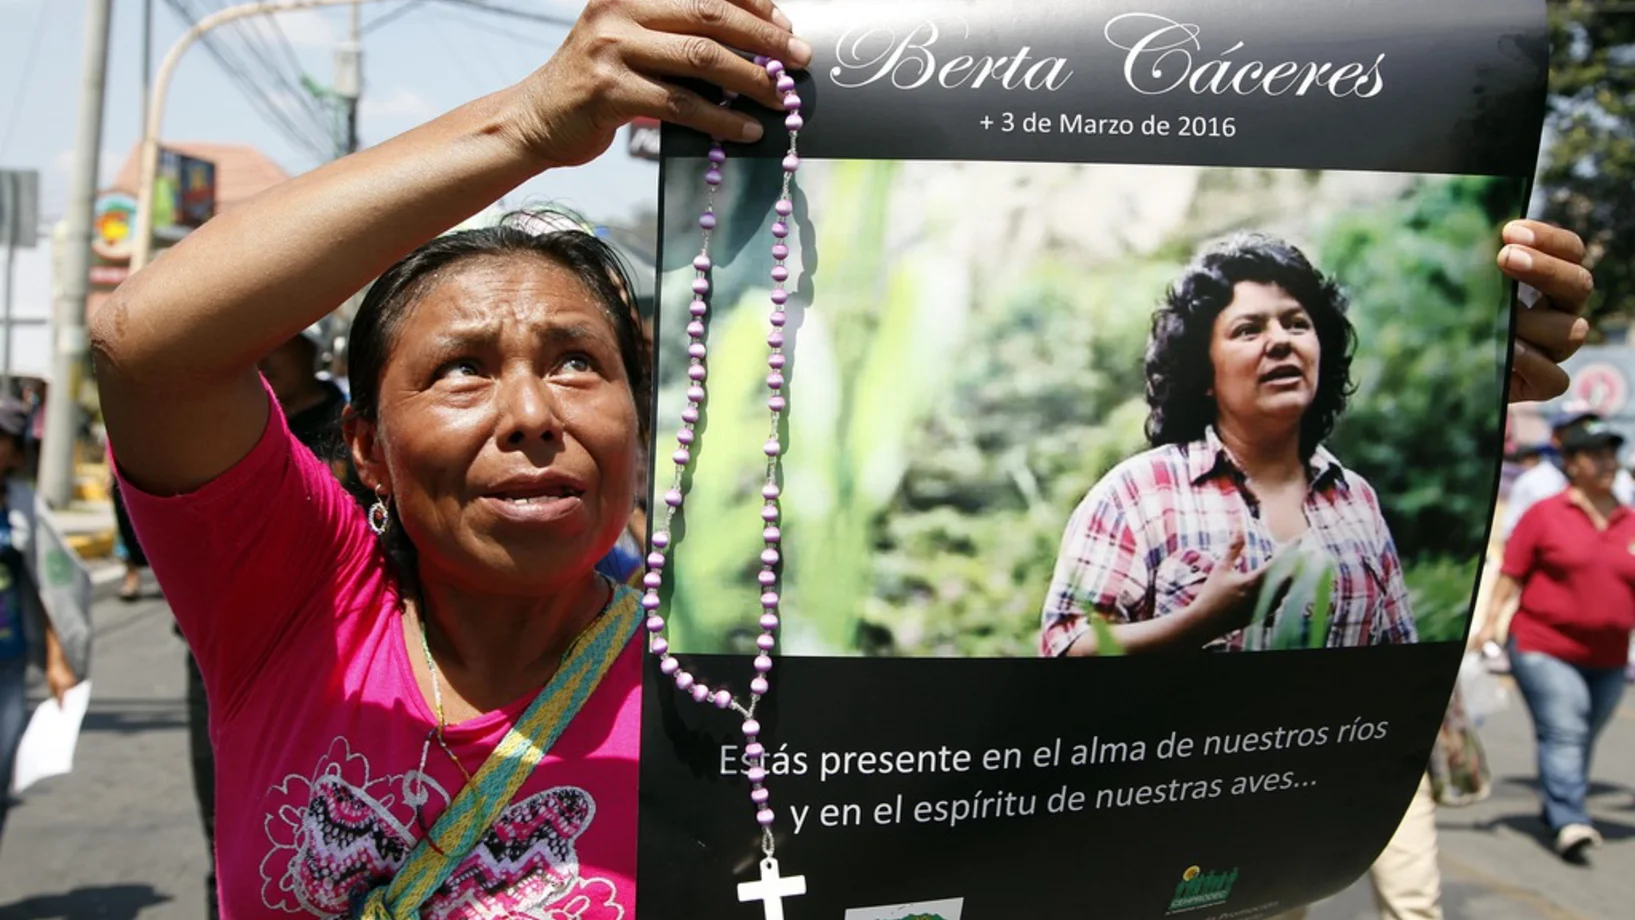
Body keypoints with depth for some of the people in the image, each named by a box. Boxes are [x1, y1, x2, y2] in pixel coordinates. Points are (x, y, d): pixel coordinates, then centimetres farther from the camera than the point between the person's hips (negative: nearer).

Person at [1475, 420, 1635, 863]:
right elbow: (1512, 572, -2)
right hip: (1544, 648, -4)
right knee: (1563, 735, -13)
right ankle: (1569, 823, -16)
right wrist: (1491, 621, -9)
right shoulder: (1545, 514, -1)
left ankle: (1556, 809, 28)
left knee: (1583, 741, 11)